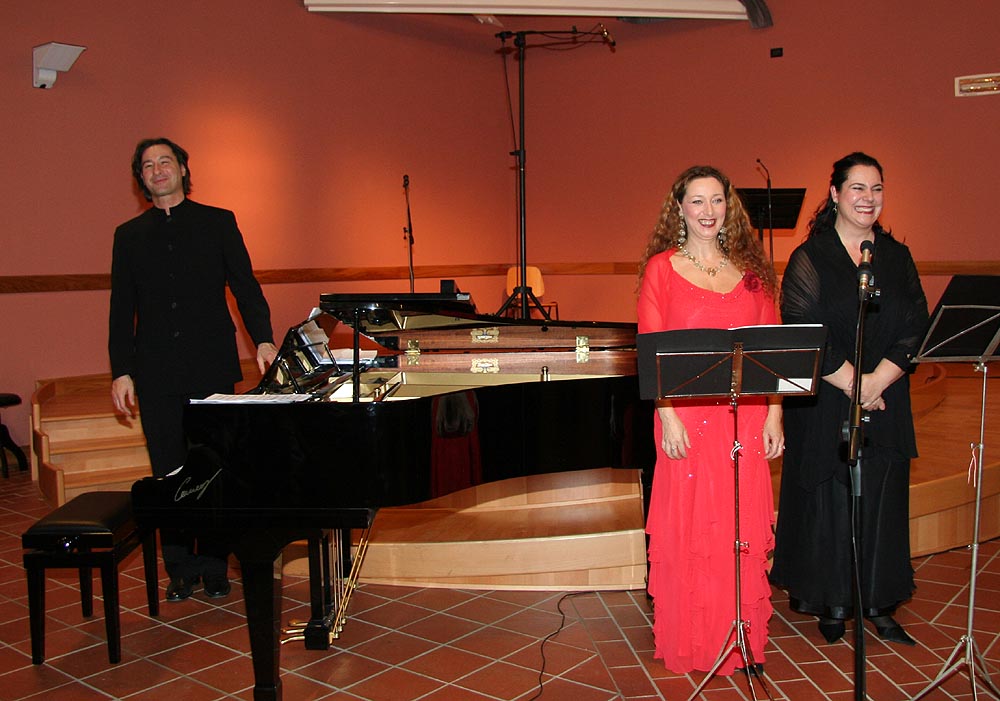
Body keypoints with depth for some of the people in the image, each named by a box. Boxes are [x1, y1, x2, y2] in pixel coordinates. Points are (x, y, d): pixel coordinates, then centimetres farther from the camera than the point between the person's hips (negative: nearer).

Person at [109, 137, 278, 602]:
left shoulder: (218, 223, 6)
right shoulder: (129, 236, 11)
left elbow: (245, 285, 2)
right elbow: (122, 308, 9)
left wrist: (263, 339, -13)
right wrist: (121, 371, 2)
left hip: (210, 367, -2)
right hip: (157, 374, 2)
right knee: (169, 473, 5)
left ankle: (214, 567, 14)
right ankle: (181, 569, 17)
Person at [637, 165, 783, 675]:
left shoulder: (751, 269, 10)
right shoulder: (661, 268, 1)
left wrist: (773, 414, 1)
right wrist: (668, 417, -12)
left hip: (745, 417, 3)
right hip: (688, 417, -3)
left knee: (743, 530, 7)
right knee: (688, 528, 3)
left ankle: (741, 637, 23)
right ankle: (690, 641, 18)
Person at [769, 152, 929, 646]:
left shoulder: (897, 257, 8)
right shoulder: (810, 258, -3)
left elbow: (916, 329, 1)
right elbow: (803, 333, -11)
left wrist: (877, 380, -13)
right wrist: (851, 383, -15)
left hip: (887, 405, 4)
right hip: (825, 406, -3)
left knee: (882, 502, 7)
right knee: (829, 500, 3)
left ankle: (879, 603, 20)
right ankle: (832, 603, 16)